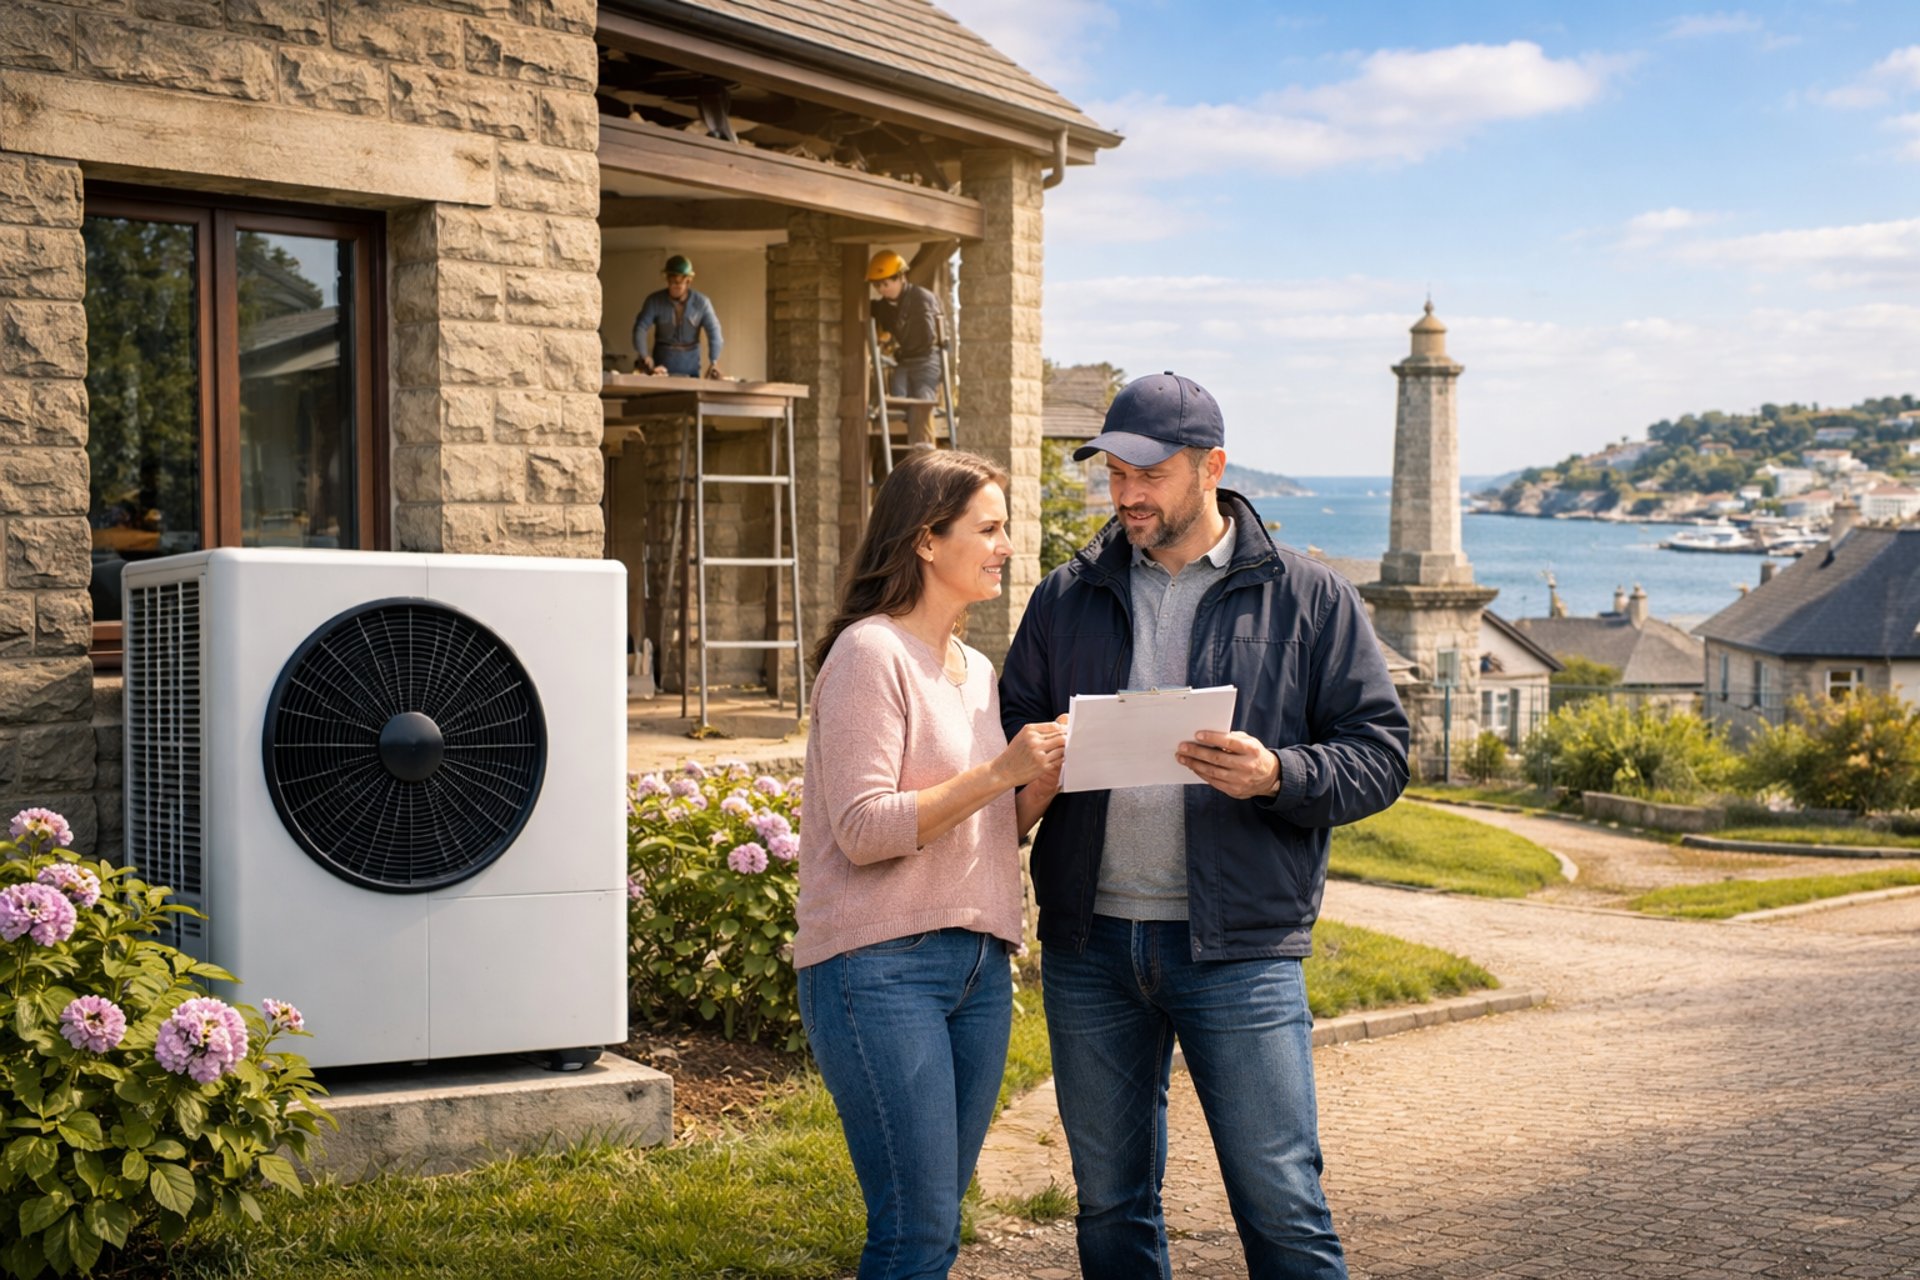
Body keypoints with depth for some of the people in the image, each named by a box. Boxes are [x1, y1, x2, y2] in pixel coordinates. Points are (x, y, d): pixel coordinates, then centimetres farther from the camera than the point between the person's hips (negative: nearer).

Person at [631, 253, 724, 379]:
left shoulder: (701, 302, -7)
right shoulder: (654, 301, -8)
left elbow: (714, 332, -10)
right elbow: (640, 329, -13)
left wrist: (714, 362, -23)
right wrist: (646, 359, -27)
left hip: (690, 363, 1)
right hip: (662, 361, -1)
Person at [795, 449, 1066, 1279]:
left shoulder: (977, 671, 16)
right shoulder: (869, 655, -9)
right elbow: (864, 831, -16)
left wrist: (1042, 785, 1)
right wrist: (998, 771, -19)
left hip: (979, 964, 8)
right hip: (880, 964, -8)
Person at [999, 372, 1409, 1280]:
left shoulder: (1309, 599, 2)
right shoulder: (1067, 597, 11)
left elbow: (1380, 752, -1)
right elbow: (1011, 726, 15)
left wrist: (1278, 776, -21)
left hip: (1237, 945, -3)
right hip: (1090, 942, 4)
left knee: (1282, 1204, -2)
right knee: (1110, 1203, 13)